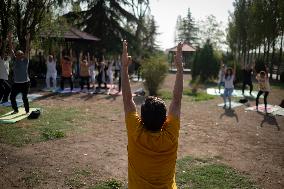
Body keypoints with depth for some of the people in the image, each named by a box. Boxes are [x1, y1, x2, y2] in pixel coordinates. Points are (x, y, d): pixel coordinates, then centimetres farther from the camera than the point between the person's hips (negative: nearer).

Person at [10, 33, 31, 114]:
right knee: (12, 97, 7)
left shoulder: (25, 61, -3)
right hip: (16, 83, 5)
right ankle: (15, 110, 26)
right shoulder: (15, 60, 6)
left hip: (25, 83, -4)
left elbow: (27, 50, -12)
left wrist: (27, 40, -18)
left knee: (24, 97, -2)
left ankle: (27, 111, 15)